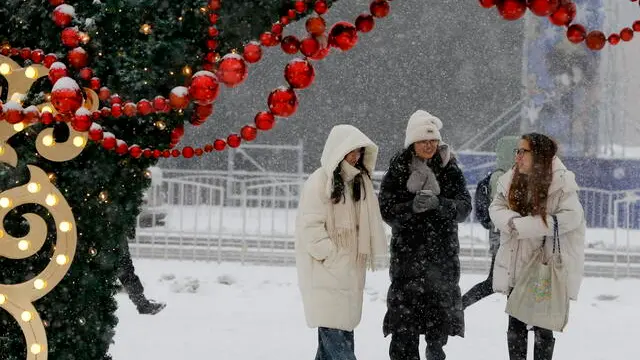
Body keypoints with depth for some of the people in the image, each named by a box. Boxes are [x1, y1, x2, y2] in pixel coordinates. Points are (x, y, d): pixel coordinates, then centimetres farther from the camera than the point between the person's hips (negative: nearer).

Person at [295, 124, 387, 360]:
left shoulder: (359, 181, 13)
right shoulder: (319, 182, -11)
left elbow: (367, 225, 19)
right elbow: (311, 226, -15)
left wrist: (362, 258, 8)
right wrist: (332, 258, -17)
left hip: (350, 270, 8)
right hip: (325, 271, -8)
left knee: (344, 331, 8)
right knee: (334, 331, -12)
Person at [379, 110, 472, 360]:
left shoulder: (449, 168, 3)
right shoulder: (398, 169, -1)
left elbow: (464, 207, -4)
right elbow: (386, 209, -5)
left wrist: (439, 203, -23)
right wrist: (412, 206, -23)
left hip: (443, 252, 2)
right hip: (407, 252, -2)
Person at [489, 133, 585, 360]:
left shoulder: (561, 183, -14)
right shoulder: (510, 180, 3)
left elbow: (570, 216, -20)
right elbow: (496, 208, 4)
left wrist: (524, 226, -22)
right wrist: (511, 221, -21)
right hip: (515, 266, 5)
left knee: (543, 326, 5)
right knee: (515, 325, 12)